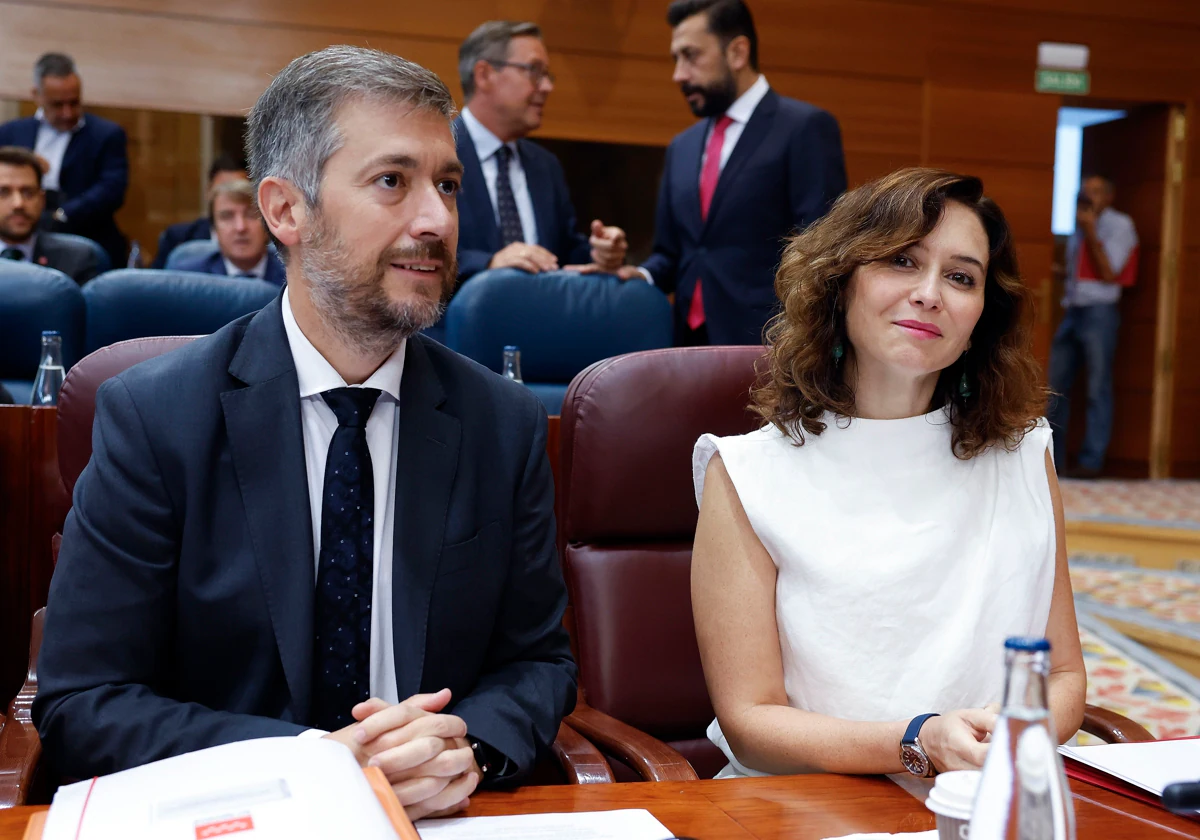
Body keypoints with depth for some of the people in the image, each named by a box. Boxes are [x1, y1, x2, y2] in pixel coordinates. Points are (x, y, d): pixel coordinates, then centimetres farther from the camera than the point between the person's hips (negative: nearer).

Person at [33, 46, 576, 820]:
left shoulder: (506, 423, -2)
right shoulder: (153, 417, -8)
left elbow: (539, 661, 5)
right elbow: (82, 705, -8)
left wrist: (467, 747, -16)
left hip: (446, 816, 3)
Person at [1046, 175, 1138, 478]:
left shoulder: (1119, 225, -2)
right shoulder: (1079, 227, 18)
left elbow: (1109, 273, -11)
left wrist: (1091, 232, -12)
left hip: (1099, 312, -7)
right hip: (1072, 310, 7)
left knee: (1098, 388, -5)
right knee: (1057, 385, 5)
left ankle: (1091, 461, -4)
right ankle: (1053, 457, 12)